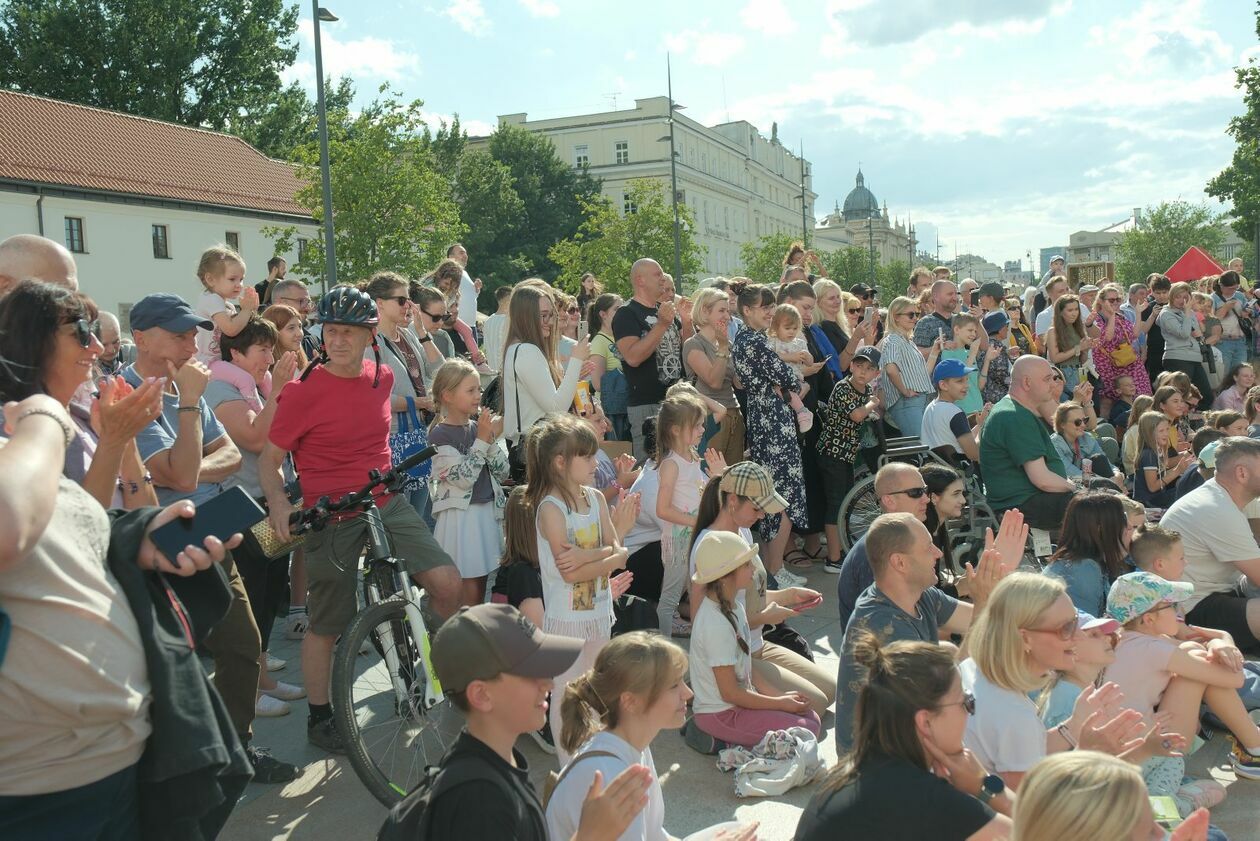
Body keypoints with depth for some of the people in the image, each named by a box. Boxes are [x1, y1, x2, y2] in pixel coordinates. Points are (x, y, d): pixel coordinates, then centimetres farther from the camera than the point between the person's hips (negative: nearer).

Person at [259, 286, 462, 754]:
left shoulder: (382, 377, 2)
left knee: (446, 582, -10)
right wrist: (278, 502, -24)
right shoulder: (304, 391, -13)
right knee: (326, 625, 7)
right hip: (331, 517, -4)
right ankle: (319, 718, 27)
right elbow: (269, 458, -7)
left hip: (386, 504, 4)